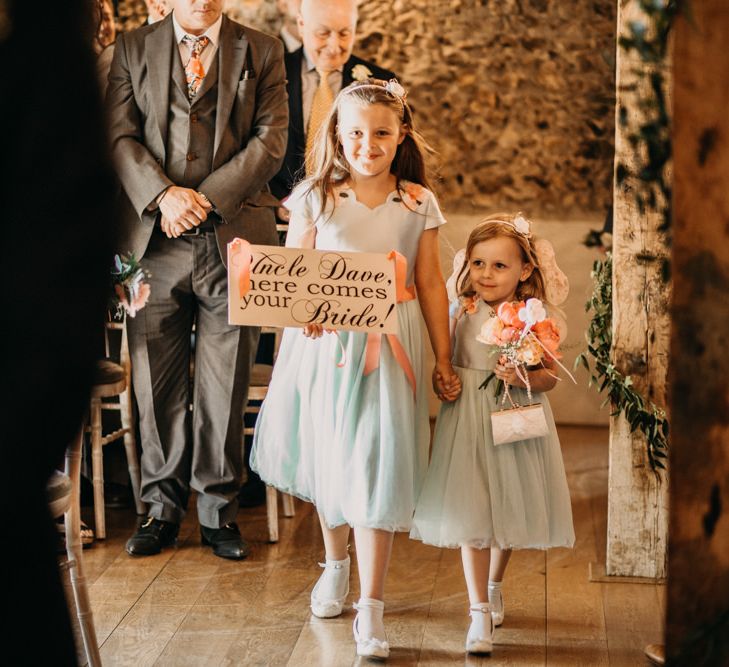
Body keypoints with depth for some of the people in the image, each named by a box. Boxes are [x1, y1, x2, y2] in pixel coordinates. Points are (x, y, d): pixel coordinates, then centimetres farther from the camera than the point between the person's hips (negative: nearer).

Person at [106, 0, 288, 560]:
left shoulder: (262, 53, 8)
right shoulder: (133, 49, 11)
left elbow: (269, 142, 0)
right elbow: (121, 136, 3)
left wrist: (204, 199, -10)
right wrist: (165, 194, -14)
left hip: (233, 235, -1)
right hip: (155, 237, 1)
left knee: (225, 384, 4)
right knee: (156, 382, 5)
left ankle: (219, 509, 16)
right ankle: (164, 507, 19)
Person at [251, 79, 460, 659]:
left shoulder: (419, 203, 2)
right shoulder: (315, 198, 0)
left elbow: (431, 284, 6)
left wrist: (444, 360, 7)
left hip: (390, 345, -1)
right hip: (324, 342, 1)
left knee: (377, 466, -7)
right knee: (326, 459, 13)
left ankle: (371, 610, -1)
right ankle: (335, 563, 40)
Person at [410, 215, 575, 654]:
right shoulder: (461, 313, -2)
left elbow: (551, 377, -4)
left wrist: (523, 377, -21)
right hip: (469, 423, 0)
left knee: (509, 511, 15)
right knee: (471, 515, -4)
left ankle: (494, 587, 41)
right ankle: (480, 613, 1)